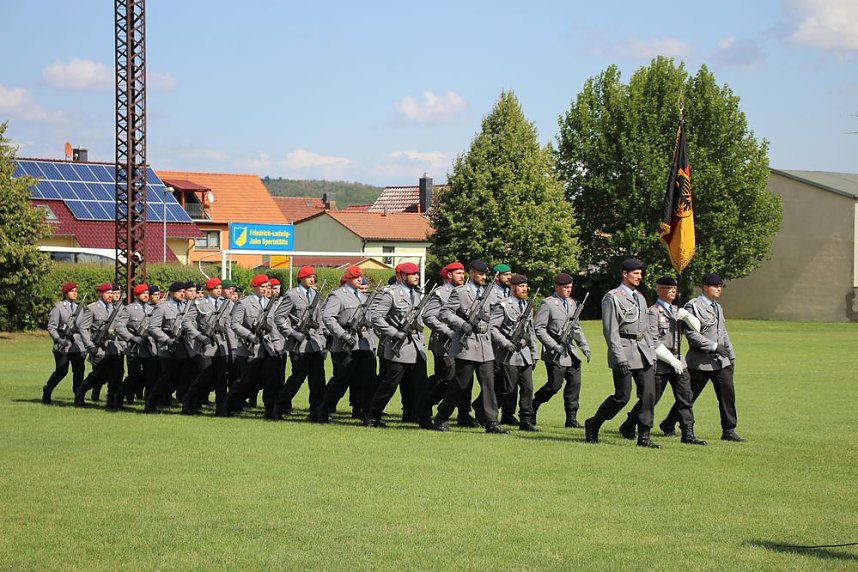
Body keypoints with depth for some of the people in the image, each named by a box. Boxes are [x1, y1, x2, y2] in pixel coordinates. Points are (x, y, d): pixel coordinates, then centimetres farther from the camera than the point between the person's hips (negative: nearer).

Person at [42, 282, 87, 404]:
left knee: (79, 371, -5)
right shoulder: (58, 307, 0)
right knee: (61, 371, -3)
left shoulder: (79, 308, 16)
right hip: (62, 346, -4)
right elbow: (51, 327, -4)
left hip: (77, 345, 4)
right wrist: (59, 340, -17)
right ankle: (47, 392, 19)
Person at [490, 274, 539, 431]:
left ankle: (526, 421, 4)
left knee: (527, 388, 1)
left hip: (525, 354, 6)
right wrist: (505, 343, -19)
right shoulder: (502, 306, -6)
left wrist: (533, 353, 18)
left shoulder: (528, 307, 16)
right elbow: (492, 328, -11)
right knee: (508, 388, -5)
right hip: (509, 355, -6)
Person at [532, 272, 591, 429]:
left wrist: (585, 347, 12)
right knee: (555, 385, -5)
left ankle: (571, 418, 4)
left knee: (575, 382, -1)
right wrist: (554, 346, -16)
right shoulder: (548, 304, -8)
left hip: (571, 351, 7)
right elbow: (538, 328, -11)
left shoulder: (572, 303, 14)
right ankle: (532, 408, 15)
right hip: (555, 354, -7)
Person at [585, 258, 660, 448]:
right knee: (622, 396, -6)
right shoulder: (612, 297, -7)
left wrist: (652, 354, 16)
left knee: (649, 394, -3)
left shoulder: (640, 298, 18)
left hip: (644, 353, 7)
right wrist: (620, 359, -19)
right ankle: (593, 424, 13)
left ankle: (644, 436, 1)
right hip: (624, 350, -7)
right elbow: (610, 331, -13)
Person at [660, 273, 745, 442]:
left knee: (727, 393, -4)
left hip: (721, 360, 7)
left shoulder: (717, 307, 18)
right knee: (690, 395, 2)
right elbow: (691, 333, -18)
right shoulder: (693, 306, -9)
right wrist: (713, 346, -21)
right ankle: (668, 425, 20)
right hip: (700, 361, -7)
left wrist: (731, 356, 18)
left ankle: (729, 431, 0)